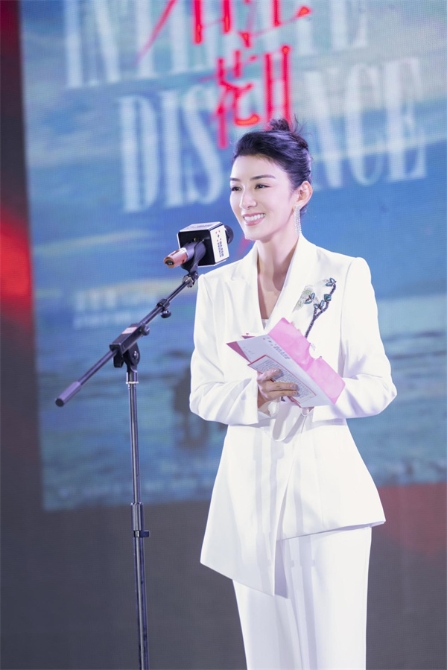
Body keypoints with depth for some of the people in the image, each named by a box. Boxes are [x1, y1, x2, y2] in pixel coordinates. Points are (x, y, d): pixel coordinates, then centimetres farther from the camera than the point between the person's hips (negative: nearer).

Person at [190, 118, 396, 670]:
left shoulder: (345, 276, 0)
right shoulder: (217, 287, 10)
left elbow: (377, 387, -2)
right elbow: (203, 395, 8)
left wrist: (311, 391, -22)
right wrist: (253, 396, -14)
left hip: (324, 486, -4)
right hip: (247, 494, 4)